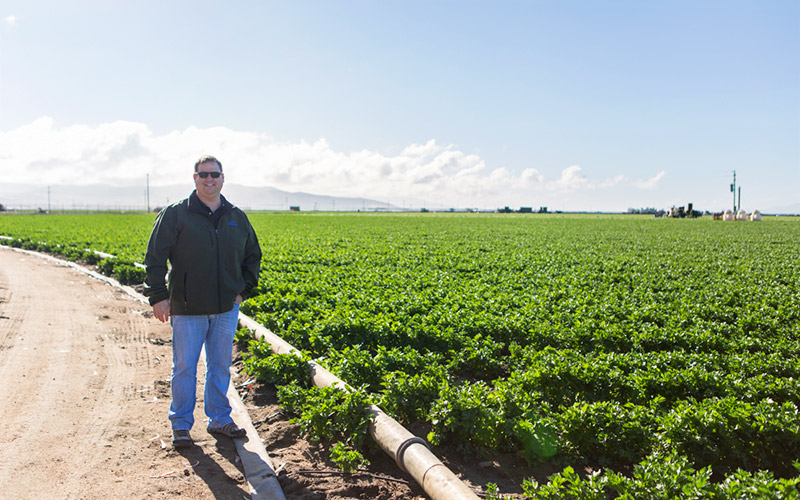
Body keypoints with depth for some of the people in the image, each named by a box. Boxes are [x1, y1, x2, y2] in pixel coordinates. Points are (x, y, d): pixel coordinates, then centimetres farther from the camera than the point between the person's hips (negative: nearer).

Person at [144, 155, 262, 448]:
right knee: (184, 367, 3)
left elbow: (252, 256, 20)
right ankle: (181, 425, 17)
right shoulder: (175, 215, -4)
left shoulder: (237, 218, 8)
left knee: (220, 366, 12)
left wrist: (244, 289, 9)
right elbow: (155, 258, -4)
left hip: (226, 308, 4)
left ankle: (220, 419, 27)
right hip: (187, 308, -3)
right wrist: (158, 296, -9)